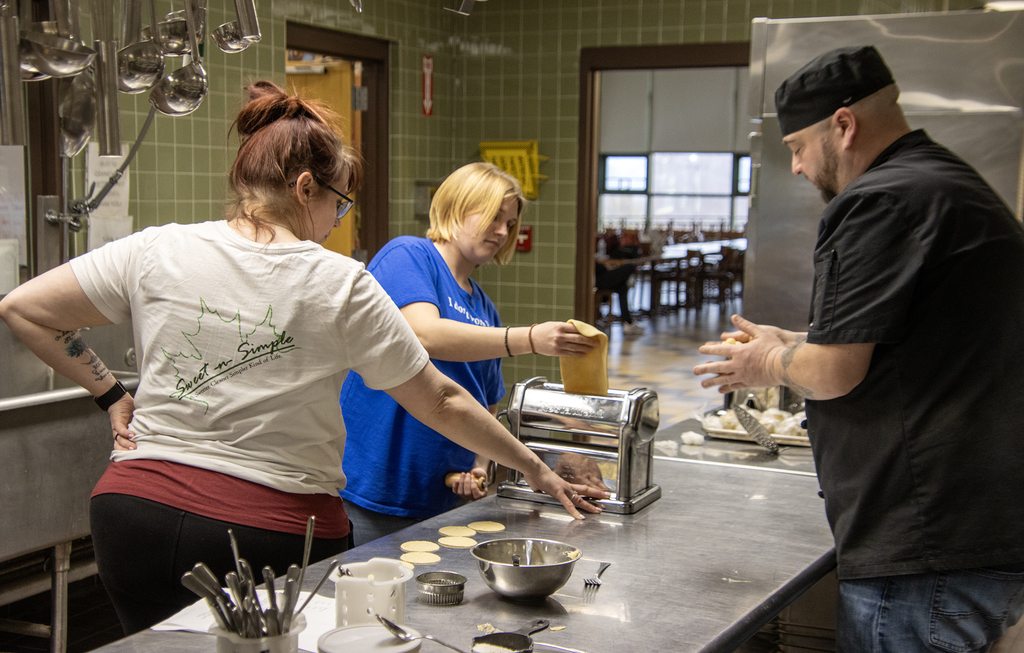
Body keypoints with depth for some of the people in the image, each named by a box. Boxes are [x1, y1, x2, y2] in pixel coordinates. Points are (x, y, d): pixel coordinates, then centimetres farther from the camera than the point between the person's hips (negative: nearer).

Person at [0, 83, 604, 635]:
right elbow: (441, 403, 0)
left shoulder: (157, 252, 0)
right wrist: (536, 469, 11)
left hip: (140, 505, 4)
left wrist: (110, 394, 11)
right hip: (276, 530, -3)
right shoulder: (341, 286, -6)